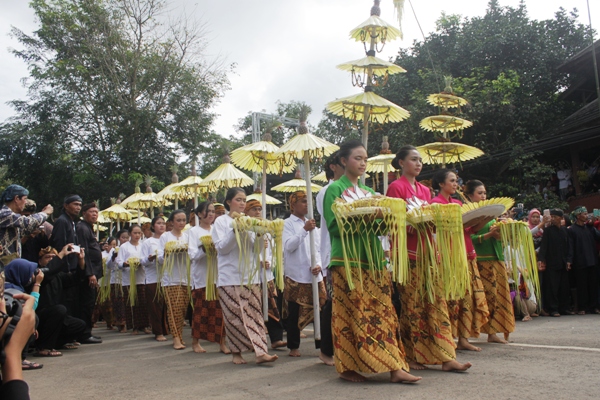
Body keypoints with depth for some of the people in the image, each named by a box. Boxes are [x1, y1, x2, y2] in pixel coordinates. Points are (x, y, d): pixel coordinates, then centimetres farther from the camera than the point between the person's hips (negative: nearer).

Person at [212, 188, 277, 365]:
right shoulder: (221, 221, 2)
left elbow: (255, 248, 12)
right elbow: (221, 248, -6)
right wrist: (234, 230, -17)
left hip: (250, 275, 4)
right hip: (230, 277, -4)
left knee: (254, 313, -3)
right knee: (234, 315, -2)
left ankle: (260, 352, -6)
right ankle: (236, 352, 12)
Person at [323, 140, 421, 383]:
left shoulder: (369, 192, 19)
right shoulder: (335, 189, 0)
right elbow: (334, 226, -10)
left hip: (373, 258, 6)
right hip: (347, 260, -6)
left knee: (382, 311, 1)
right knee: (351, 313, -4)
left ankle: (395, 368, 2)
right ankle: (347, 367, 8)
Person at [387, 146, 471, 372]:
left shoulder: (425, 190, 19)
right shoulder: (396, 187, -2)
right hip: (408, 253, -7)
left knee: (437, 303, 2)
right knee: (412, 305, -2)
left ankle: (446, 357, 4)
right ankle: (411, 356, 9)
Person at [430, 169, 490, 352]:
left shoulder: (458, 203, 21)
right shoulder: (436, 203, -3)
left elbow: (468, 229, 19)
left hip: (466, 253, 8)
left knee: (468, 296, 4)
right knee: (451, 296, -9)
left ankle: (463, 338, 9)